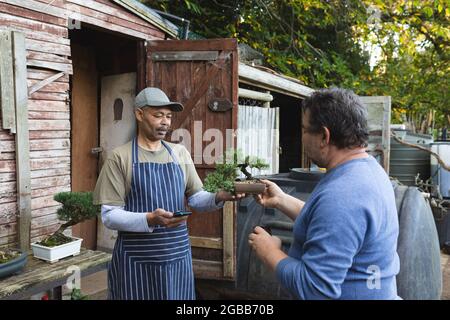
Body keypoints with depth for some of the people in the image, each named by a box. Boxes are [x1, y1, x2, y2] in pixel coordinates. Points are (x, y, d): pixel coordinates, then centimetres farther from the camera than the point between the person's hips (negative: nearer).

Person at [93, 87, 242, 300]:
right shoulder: (120, 157, -6)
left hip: (178, 256, 4)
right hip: (137, 260, -4)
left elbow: (195, 198, 8)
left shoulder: (180, 153, 7)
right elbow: (110, 215, -10)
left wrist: (218, 198, -12)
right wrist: (149, 219, -25)